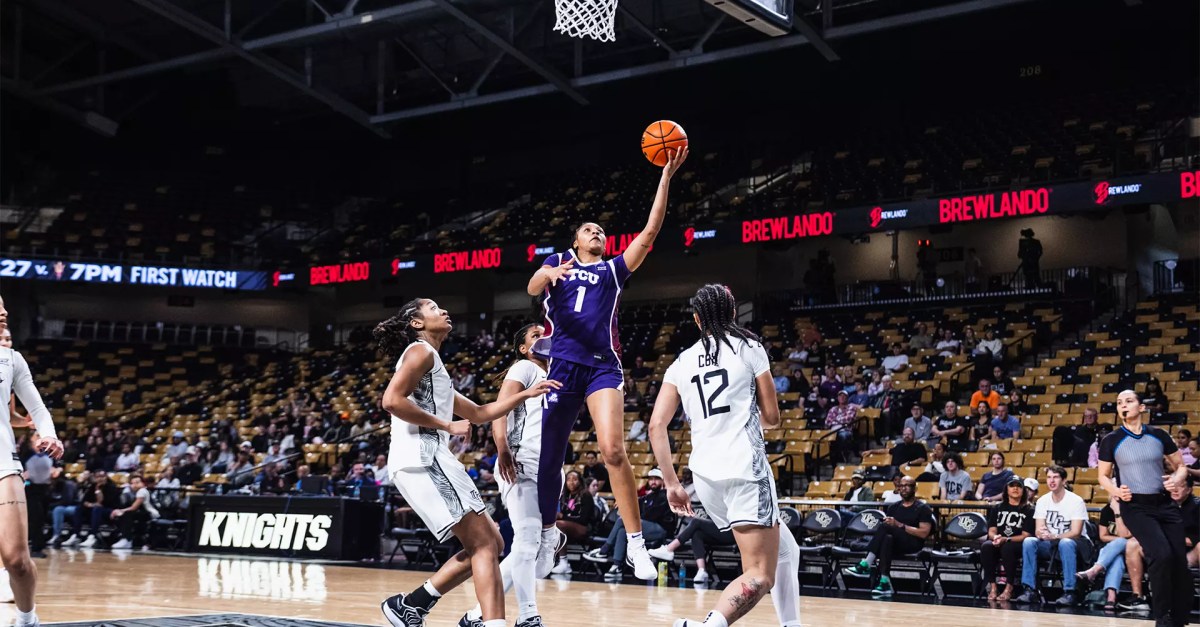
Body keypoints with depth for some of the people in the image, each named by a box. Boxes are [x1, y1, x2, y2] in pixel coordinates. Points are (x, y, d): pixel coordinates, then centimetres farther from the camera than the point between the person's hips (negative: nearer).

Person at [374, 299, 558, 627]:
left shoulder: (433, 366, 28)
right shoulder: (421, 351, -1)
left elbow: (478, 413, 32)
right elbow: (392, 400, -17)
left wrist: (526, 395, 27)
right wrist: (446, 425, -10)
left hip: (430, 460, 10)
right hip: (421, 459, -10)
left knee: (489, 544, 10)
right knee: (484, 545, -14)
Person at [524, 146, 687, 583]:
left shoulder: (614, 269, 17)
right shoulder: (559, 261, 17)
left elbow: (650, 232, 7)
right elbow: (532, 288, -4)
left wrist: (667, 174, 2)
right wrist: (546, 273, -29)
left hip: (602, 365, -1)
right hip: (562, 365, 1)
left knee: (612, 449, -21)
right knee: (547, 456, 6)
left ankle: (636, 543, -19)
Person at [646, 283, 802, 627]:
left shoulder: (682, 362, 14)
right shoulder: (749, 347, 5)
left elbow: (656, 426, 6)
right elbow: (771, 417, 7)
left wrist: (672, 483, 12)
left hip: (705, 474, 5)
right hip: (745, 467, -5)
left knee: (785, 551, 23)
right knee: (760, 575, -10)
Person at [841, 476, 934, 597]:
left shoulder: (923, 508, 2)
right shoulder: (893, 507, 18)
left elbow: (924, 533, -10)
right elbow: (885, 527, 13)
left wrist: (900, 525, -16)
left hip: (913, 545, -4)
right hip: (896, 544, 4)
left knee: (885, 527, -30)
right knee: (887, 539, -34)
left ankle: (866, 565, -31)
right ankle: (884, 583, -43)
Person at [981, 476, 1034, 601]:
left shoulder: (1028, 510, 4)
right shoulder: (997, 508, 14)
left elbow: (1026, 535, -5)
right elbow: (991, 530, 7)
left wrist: (1006, 539, -19)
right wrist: (995, 537, -18)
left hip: (1018, 545, -3)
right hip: (998, 543, 3)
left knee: (1007, 548, -38)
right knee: (986, 546, -32)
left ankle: (1009, 587, -27)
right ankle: (992, 586, -26)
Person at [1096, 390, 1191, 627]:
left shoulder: (1159, 435, 4)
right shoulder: (1111, 441, -1)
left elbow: (1181, 466, 13)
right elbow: (1103, 476, 8)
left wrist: (1177, 479, -9)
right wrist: (1116, 491, -12)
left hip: (1165, 504, 3)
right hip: (1135, 506, -3)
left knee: (1180, 562, 1)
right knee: (1161, 555, -23)